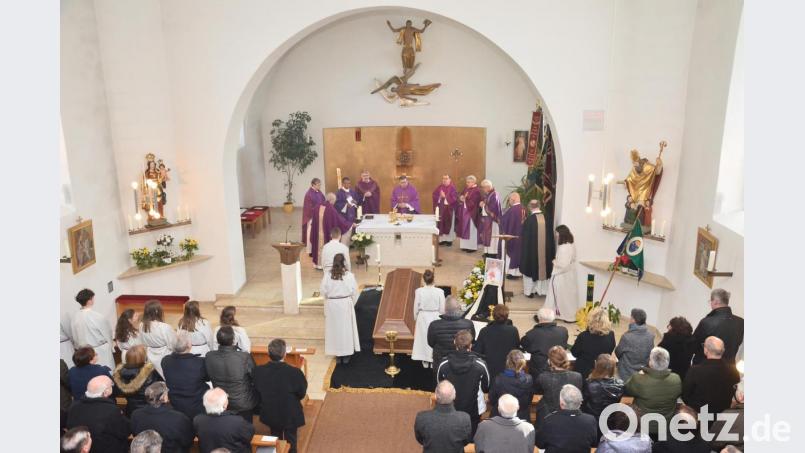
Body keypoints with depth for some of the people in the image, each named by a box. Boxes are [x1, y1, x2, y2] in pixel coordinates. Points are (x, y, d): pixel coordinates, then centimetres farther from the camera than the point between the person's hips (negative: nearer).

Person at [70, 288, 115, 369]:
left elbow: (72, 337, 3)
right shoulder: (98, 317, -21)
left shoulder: (74, 317, -8)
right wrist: (109, 346, 12)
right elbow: (107, 333, -7)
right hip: (100, 353, -5)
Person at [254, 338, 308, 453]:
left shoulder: (259, 371, -21)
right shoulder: (294, 372, -30)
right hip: (290, 415, -3)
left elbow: (257, 392, -5)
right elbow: (301, 394, -16)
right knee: (290, 441, 21)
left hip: (270, 414, 3)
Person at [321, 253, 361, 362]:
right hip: (345, 303, -1)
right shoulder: (349, 275, -11)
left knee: (334, 329, 12)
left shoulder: (327, 275, -8)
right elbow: (354, 292, -5)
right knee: (346, 328, 12)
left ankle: (338, 355, 19)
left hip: (331, 305, 1)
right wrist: (351, 304, 10)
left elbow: (324, 292, -4)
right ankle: (346, 355, 19)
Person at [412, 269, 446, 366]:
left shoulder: (419, 291, -15)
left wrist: (416, 318, 12)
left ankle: (425, 361, 26)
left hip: (423, 317, 1)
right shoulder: (439, 291, -16)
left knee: (423, 337, 15)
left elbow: (416, 307, -5)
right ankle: (433, 360, 24)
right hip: (435, 317, 0)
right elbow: (442, 308, -7)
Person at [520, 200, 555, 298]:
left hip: (531, 249, -3)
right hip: (545, 250, 3)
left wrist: (523, 250, 5)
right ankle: (541, 289, 22)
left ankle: (529, 290, 13)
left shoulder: (529, 219, -14)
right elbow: (551, 237, 3)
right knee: (542, 267, 15)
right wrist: (552, 254, 12)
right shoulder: (547, 218, -4)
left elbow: (524, 236, -9)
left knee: (530, 268, 9)